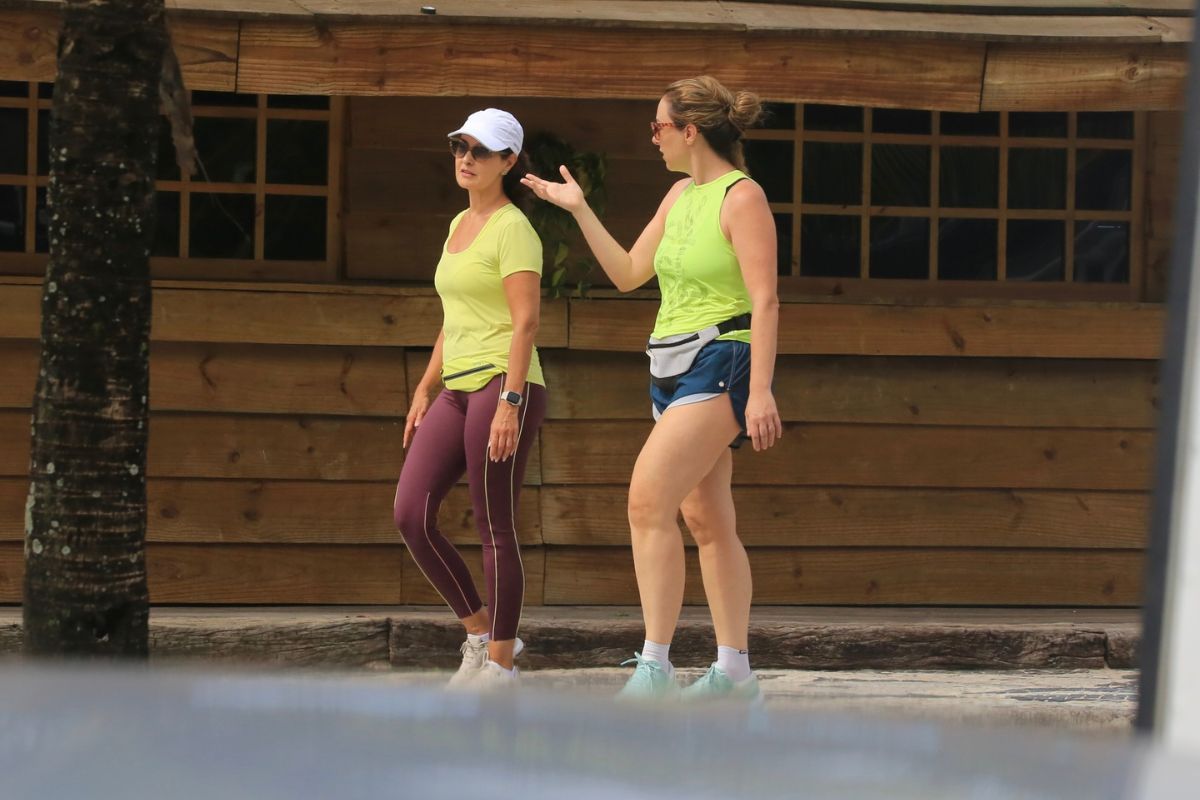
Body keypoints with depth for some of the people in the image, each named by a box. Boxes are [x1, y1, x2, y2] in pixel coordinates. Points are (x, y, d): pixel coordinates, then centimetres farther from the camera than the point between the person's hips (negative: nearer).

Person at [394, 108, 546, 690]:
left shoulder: (512, 229, -8)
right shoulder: (460, 225, 18)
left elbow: (526, 322, -16)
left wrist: (509, 403, -23)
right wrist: (425, 390, 21)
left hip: (504, 387, -8)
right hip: (458, 391, 8)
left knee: (494, 529, -4)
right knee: (411, 516, -2)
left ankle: (499, 662, 5)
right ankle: (480, 631, 11)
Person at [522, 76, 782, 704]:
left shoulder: (742, 197, -11)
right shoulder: (681, 196, 15)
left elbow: (765, 300, -16)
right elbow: (627, 273, 22)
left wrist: (760, 392, -22)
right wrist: (578, 210, 15)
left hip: (720, 364, -9)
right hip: (674, 368, 9)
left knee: (649, 499, -19)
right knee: (705, 518, 9)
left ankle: (654, 669, -20)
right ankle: (734, 671, 13)